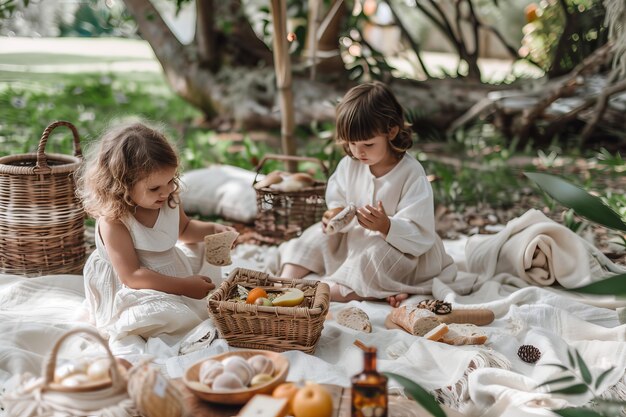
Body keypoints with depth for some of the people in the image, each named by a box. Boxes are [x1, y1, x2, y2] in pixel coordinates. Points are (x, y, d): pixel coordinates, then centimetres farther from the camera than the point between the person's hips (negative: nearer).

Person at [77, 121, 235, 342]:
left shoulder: (169, 201, -6)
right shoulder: (113, 222, -29)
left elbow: (184, 229, 18)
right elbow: (132, 276, -29)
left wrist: (212, 229, -3)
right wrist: (184, 286, -30)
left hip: (171, 269, 8)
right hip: (137, 291, -8)